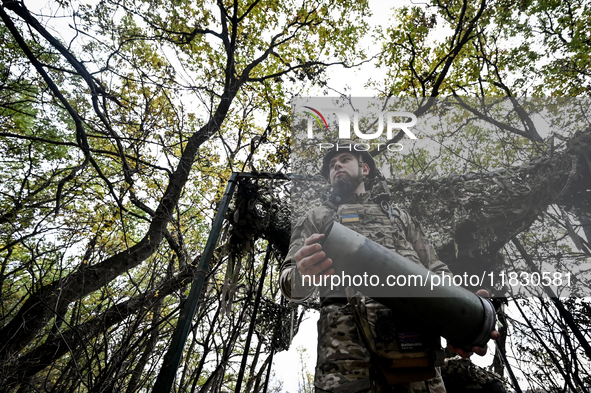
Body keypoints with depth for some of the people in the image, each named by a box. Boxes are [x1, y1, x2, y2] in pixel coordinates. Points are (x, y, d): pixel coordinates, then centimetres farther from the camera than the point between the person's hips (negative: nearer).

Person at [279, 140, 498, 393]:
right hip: (348, 341, -1)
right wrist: (303, 274, -19)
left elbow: (436, 271, 20)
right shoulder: (315, 219, 20)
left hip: (412, 338, 2)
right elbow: (290, 284, 8)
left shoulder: (397, 216, 28)